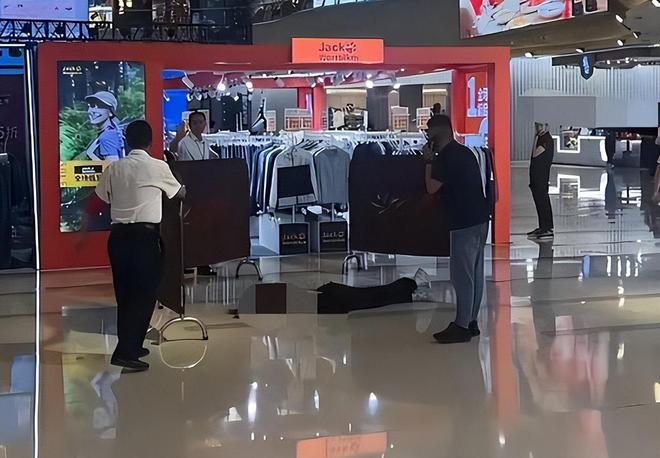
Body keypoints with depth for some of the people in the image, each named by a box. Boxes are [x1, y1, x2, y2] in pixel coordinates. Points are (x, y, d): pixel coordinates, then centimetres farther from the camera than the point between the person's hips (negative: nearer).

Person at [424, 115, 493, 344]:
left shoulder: (445, 157, -12)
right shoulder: (466, 152, 16)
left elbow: (432, 188, -12)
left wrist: (429, 161, -3)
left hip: (463, 222, -9)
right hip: (480, 219, 9)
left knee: (461, 274, -5)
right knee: (475, 272, 12)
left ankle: (462, 326, -2)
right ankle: (471, 321, 19)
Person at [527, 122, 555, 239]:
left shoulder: (547, 139, -13)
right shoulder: (540, 138, 16)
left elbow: (535, 154, -20)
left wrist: (536, 140, -13)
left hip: (542, 177, -9)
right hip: (536, 177, 10)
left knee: (543, 201, -8)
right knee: (539, 202, 12)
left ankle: (548, 229, -6)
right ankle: (542, 227, 17)